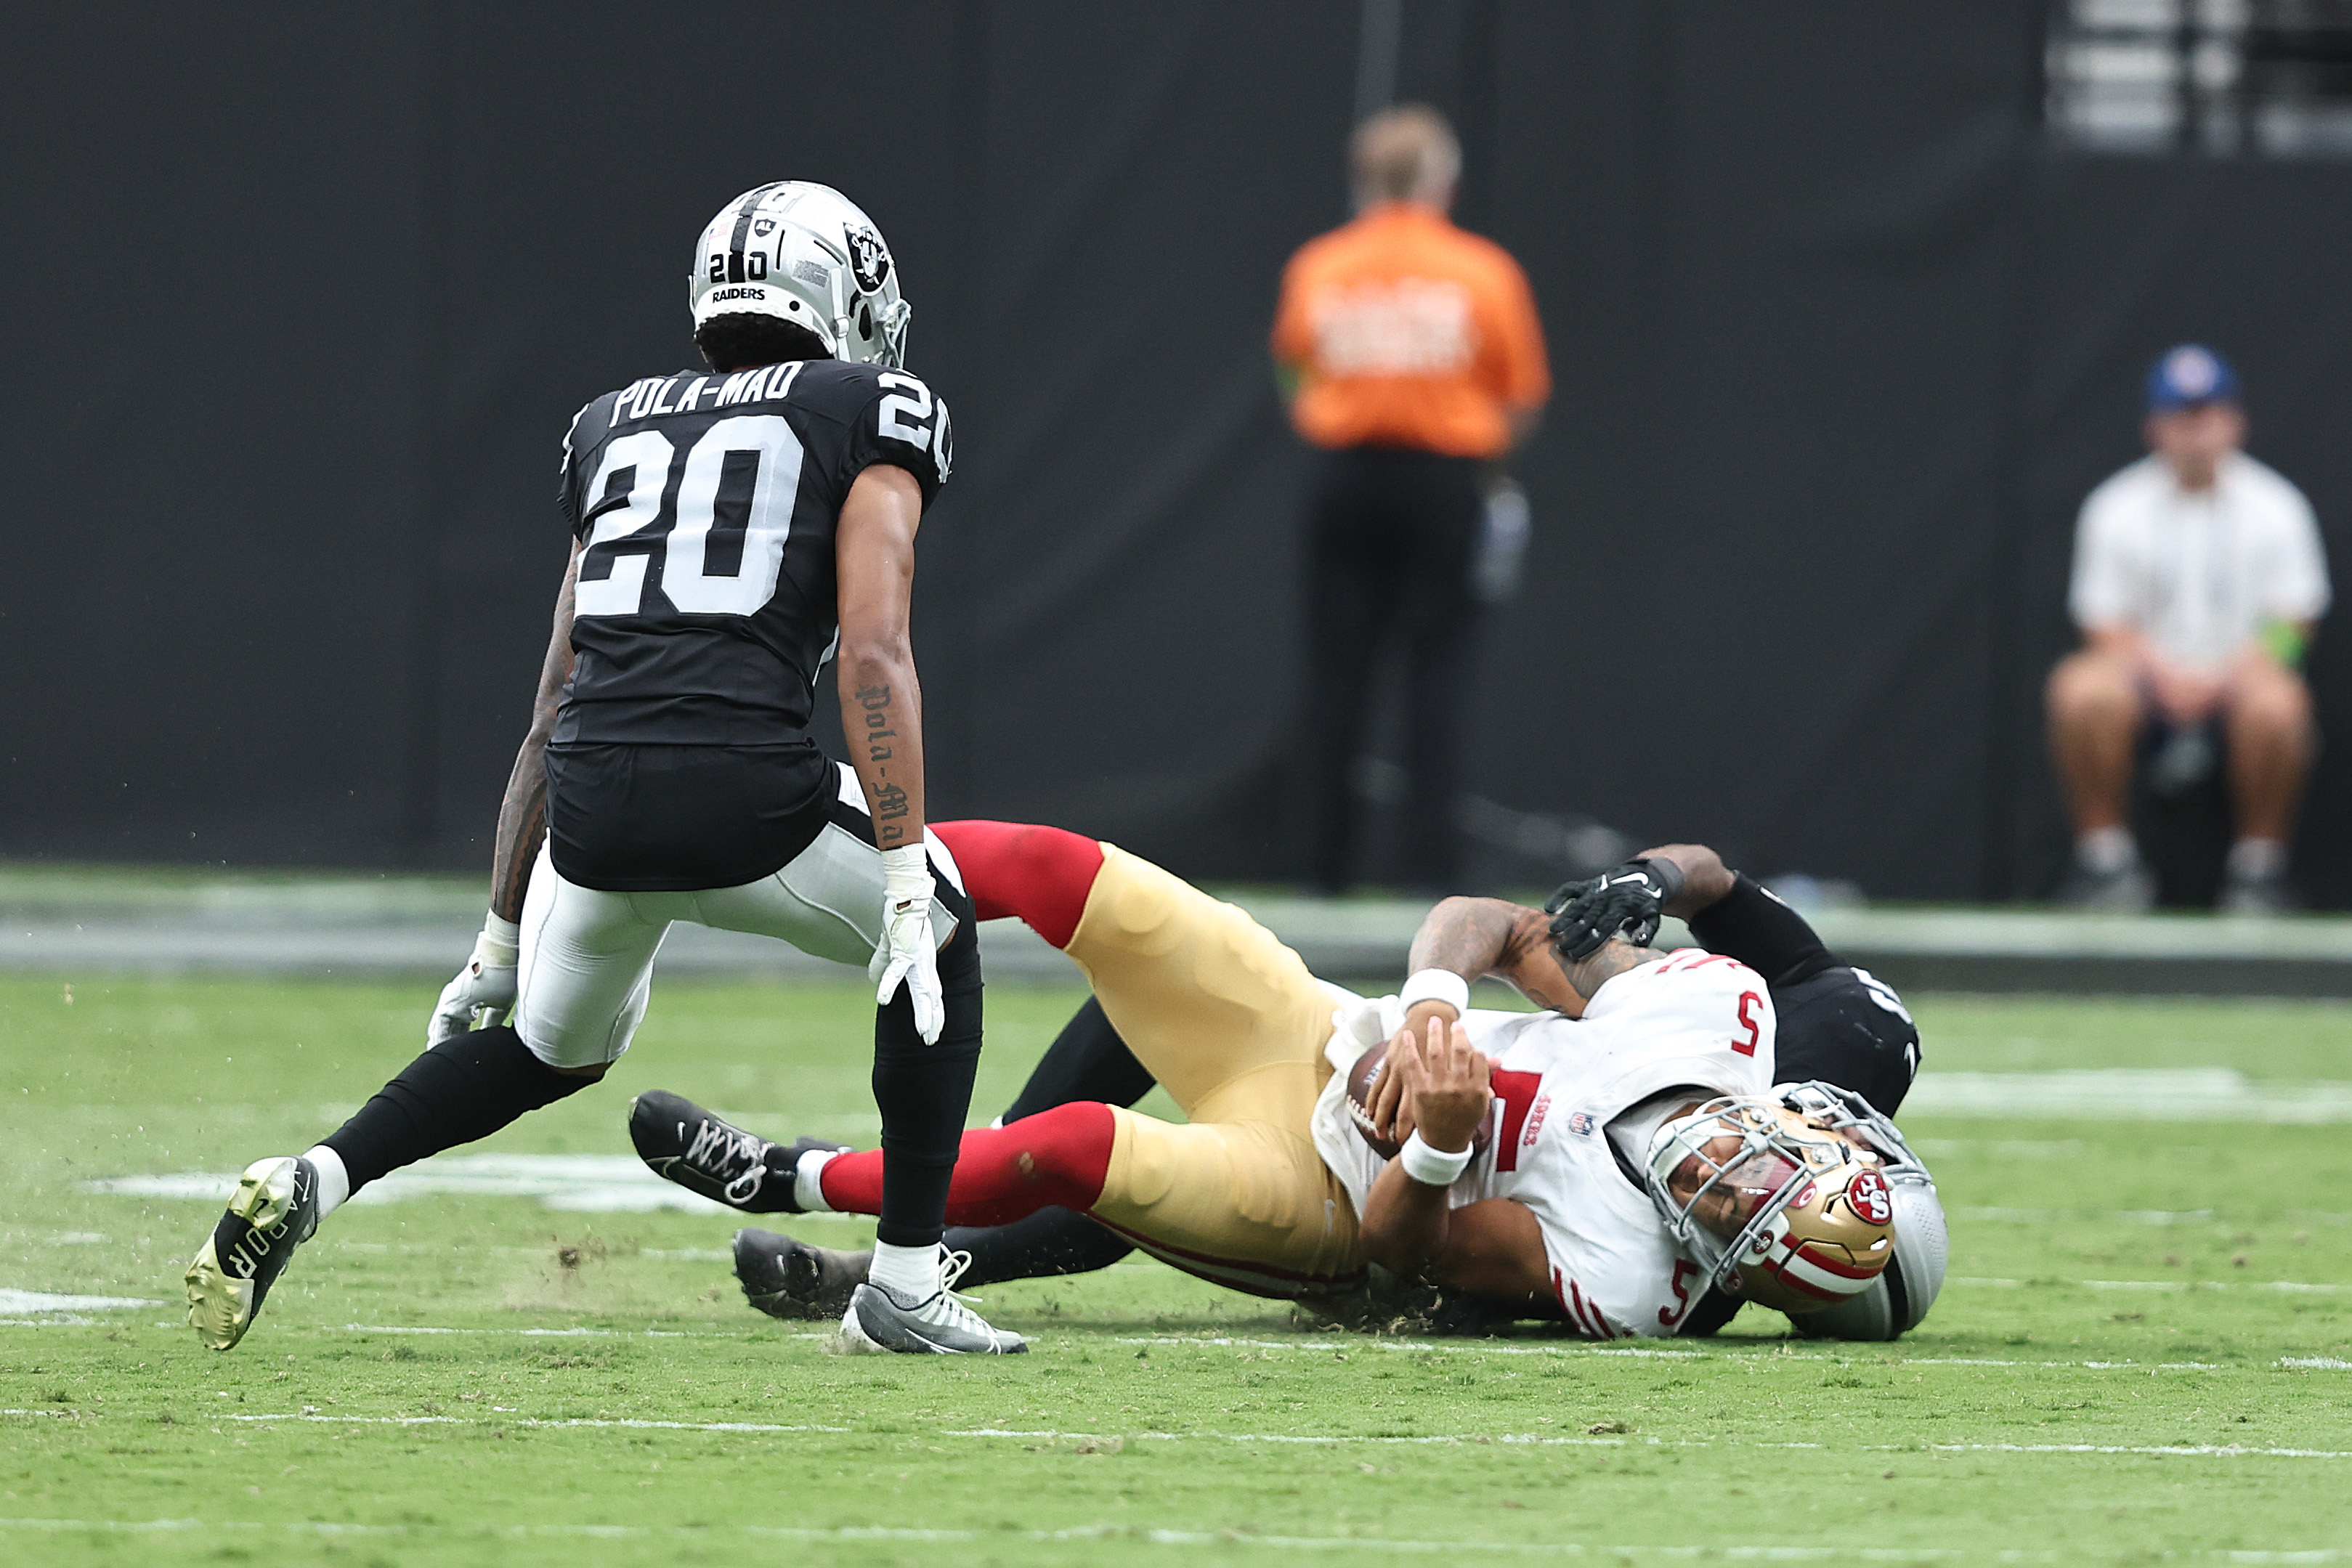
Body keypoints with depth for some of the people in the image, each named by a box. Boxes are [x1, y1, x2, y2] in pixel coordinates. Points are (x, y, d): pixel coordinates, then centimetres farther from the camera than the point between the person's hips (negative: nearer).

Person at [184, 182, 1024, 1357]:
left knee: (561, 1044, 32)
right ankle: (905, 1288, 21)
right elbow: (872, 658, -3)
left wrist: (503, 935, 32)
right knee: (939, 938, 27)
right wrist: (903, 881, -7)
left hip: (590, 817, 5)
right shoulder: (871, 417, 12)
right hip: (750, 796, -5)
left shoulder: (619, 429, 27)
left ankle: (309, 1181, 9)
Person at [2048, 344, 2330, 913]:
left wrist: (2223, 675, -19)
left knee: (2276, 704, -37)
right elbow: (2104, 625, 2)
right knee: (2081, 690, -33)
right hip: (2148, 673, 1)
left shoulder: (2277, 508, 2)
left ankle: (2260, 866, -16)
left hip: (2239, 674, -1)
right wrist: (2164, 671, -18)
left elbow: (2291, 625, -1)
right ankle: (2106, 858, -16)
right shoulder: (2114, 509, 4)